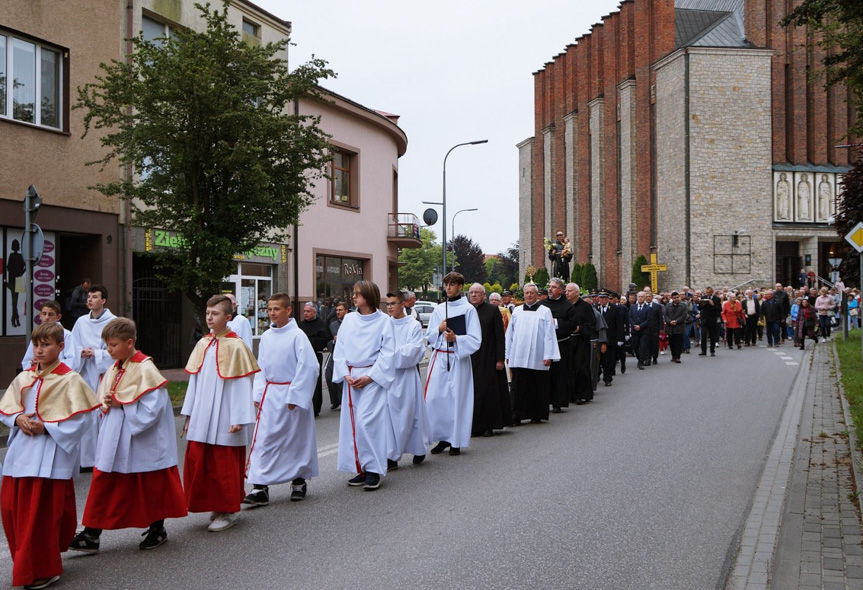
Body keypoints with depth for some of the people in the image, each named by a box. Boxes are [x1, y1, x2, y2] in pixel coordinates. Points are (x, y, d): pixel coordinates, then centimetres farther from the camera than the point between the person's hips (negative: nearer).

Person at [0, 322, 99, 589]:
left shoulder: (70, 379, -8)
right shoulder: (24, 378, 10)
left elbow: (82, 418, -12)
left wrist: (46, 427, -16)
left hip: (50, 454, -6)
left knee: (42, 512, -5)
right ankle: (26, 563, 26)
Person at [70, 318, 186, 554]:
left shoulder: (145, 369, -16)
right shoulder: (114, 370, 8)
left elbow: (153, 406, -23)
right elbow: (103, 402, 18)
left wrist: (121, 403, -17)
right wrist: (107, 404, -5)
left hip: (142, 440, -7)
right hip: (115, 441, 7)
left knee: (150, 485, 8)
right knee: (103, 483, 4)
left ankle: (157, 529, 25)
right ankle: (91, 534, 7)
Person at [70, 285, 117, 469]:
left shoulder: (113, 322, -3)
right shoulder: (81, 322, 9)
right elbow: (74, 347, 11)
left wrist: (96, 354, -13)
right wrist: (82, 353, -9)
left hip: (105, 374, -4)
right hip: (86, 375, 4)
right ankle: (89, 459, 12)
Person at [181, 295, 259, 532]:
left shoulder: (235, 346, -9)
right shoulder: (202, 345, 8)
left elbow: (241, 384, -10)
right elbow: (194, 380, 13)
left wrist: (239, 419, -13)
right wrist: (189, 414, 11)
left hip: (224, 419, -6)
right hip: (201, 418, 6)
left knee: (224, 465, 1)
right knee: (197, 461, 5)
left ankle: (228, 511, 15)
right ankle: (215, 506, 19)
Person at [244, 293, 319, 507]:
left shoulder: (297, 335, -11)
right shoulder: (266, 337, 7)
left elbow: (308, 367, -13)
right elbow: (261, 368, 14)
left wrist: (295, 395, -14)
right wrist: (258, 393, 4)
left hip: (292, 394, -4)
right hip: (270, 395, 5)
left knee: (297, 438, 8)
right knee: (263, 439, -3)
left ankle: (299, 481, 26)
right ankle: (260, 487, -3)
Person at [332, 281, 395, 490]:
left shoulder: (383, 321, -4)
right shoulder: (348, 319, 8)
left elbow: (388, 354, -6)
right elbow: (339, 349, 9)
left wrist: (369, 377, -12)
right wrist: (345, 375, -3)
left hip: (372, 377, -5)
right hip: (351, 379, 5)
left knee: (366, 422, -13)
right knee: (351, 423, 5)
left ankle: (373, 470, -4)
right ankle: (361, 470, 14)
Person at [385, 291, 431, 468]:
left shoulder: (414, 325, -3)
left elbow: (414, 350, -11)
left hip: (407, 375, -3)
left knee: (410, 412, 6)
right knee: (389, 414, -1)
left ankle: (420, 449, 26)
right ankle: (391, 457, 3)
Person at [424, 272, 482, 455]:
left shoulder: (468, 309, -1)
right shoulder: (438, 309, 12)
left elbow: (475, 339, -5)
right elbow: (429, 336, 15)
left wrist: (456, 338, -19)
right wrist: (439, 329, -5)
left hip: (459, 359, -4)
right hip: (439, 357, 4)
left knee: (457, 398, -2)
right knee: (434, 397, -3)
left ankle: (456, 441, 9)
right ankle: (443, 438, 11)